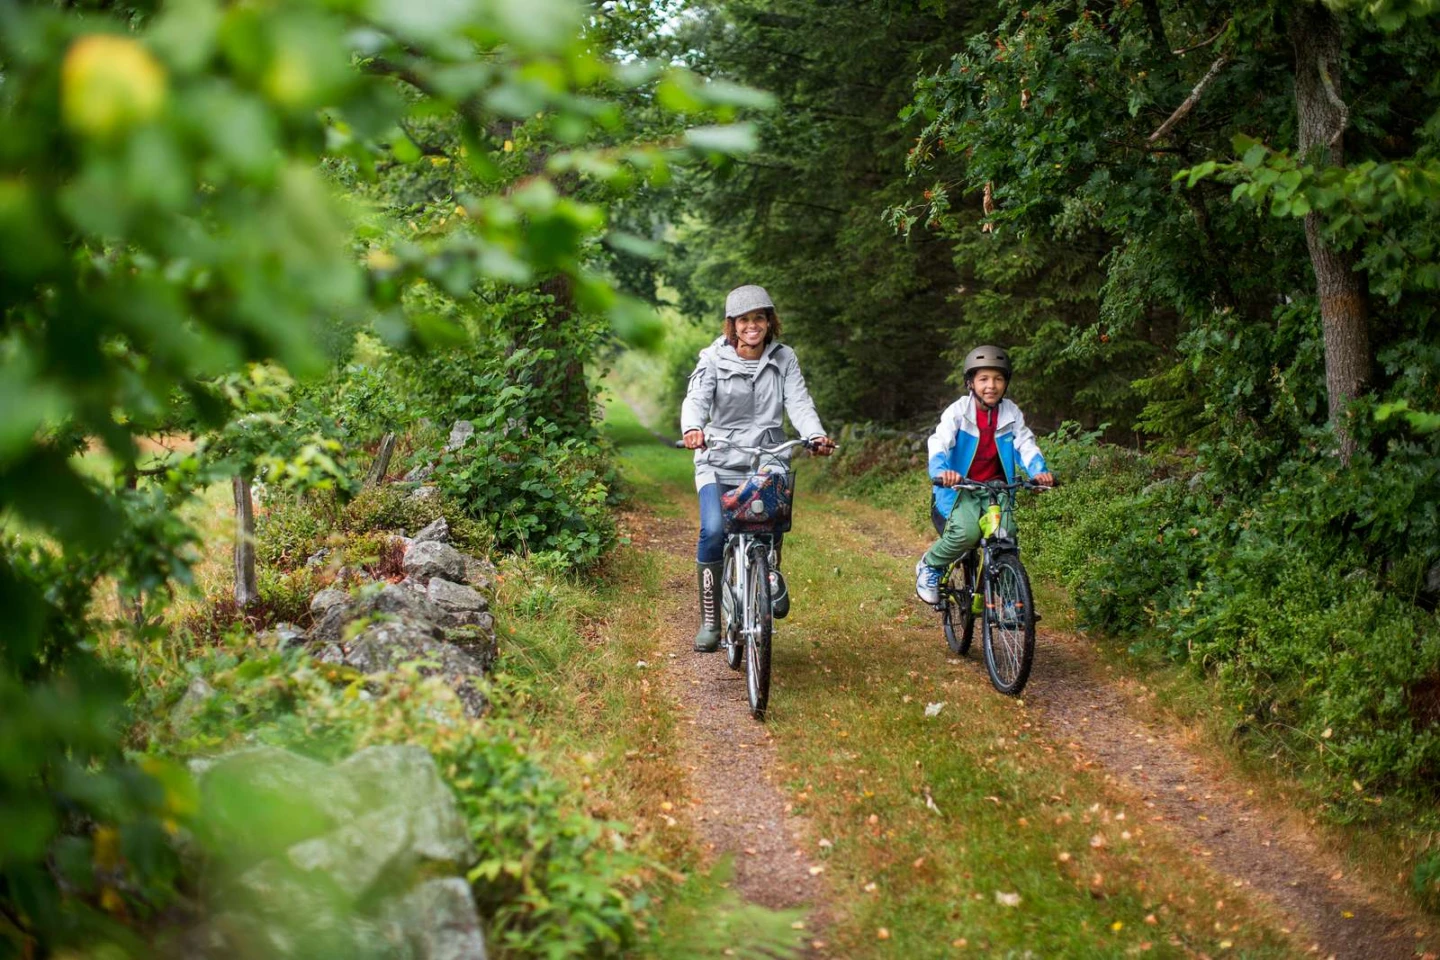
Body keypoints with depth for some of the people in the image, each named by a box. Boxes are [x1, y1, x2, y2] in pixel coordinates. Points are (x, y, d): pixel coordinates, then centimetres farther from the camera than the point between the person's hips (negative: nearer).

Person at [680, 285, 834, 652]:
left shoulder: (783, 358, 7)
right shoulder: (714, 359, 0)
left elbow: (799, 402, -5)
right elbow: (696, 399, -14)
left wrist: (815, 435, -26)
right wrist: (692, 429, -37)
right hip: (720, 460, -2)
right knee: (714, 530, -20)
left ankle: (772, 572, 8)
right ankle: (710, 621, -8)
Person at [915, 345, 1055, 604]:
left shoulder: (1011, 413, 3)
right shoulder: (958, 411, -8)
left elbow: (1025, 444, -5)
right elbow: (939, 443, -21)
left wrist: (1039, 470, -26)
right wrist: (942, 471, -42)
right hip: (960, 488, -3)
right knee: (966, 532, -29)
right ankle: (930, 566, -1)